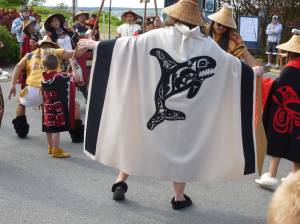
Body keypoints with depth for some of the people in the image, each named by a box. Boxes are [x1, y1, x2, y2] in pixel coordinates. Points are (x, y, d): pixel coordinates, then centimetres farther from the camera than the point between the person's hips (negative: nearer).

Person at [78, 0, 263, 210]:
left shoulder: (159, 36, -5)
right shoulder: (207, 44, 0)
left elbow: (127, 45, -5)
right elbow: (232, 63, 9)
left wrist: (97, 45, 4)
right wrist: (253, 72, 26)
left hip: (150, 106, -1)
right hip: (187, 112, 1)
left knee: (134, 135, 17)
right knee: (181, 146, 14)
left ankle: (121, 181, 21)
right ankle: (179, 197, 20)